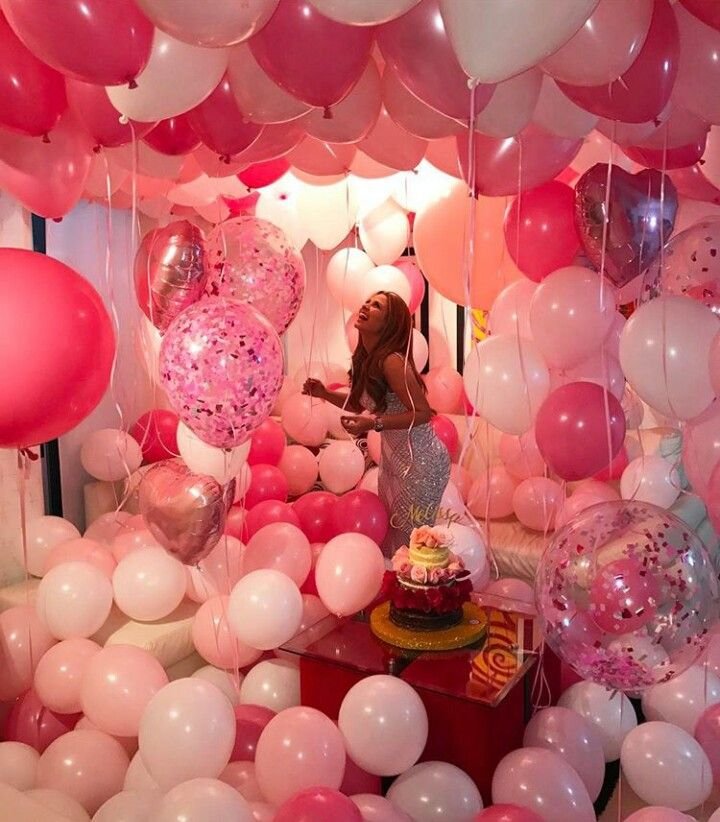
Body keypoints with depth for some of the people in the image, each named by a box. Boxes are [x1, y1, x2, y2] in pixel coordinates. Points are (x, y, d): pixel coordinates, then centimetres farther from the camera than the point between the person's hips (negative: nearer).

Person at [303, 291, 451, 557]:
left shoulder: (392, 361, -24)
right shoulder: (365, 358, 2)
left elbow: (423, 413, -24)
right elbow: (362, 403, 14)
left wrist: (375, 423, -31)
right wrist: (325, 393, 2)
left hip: (421, 462, -9)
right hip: (394, 458, 9)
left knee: (411, 536, 6)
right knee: (390, 525, 20)